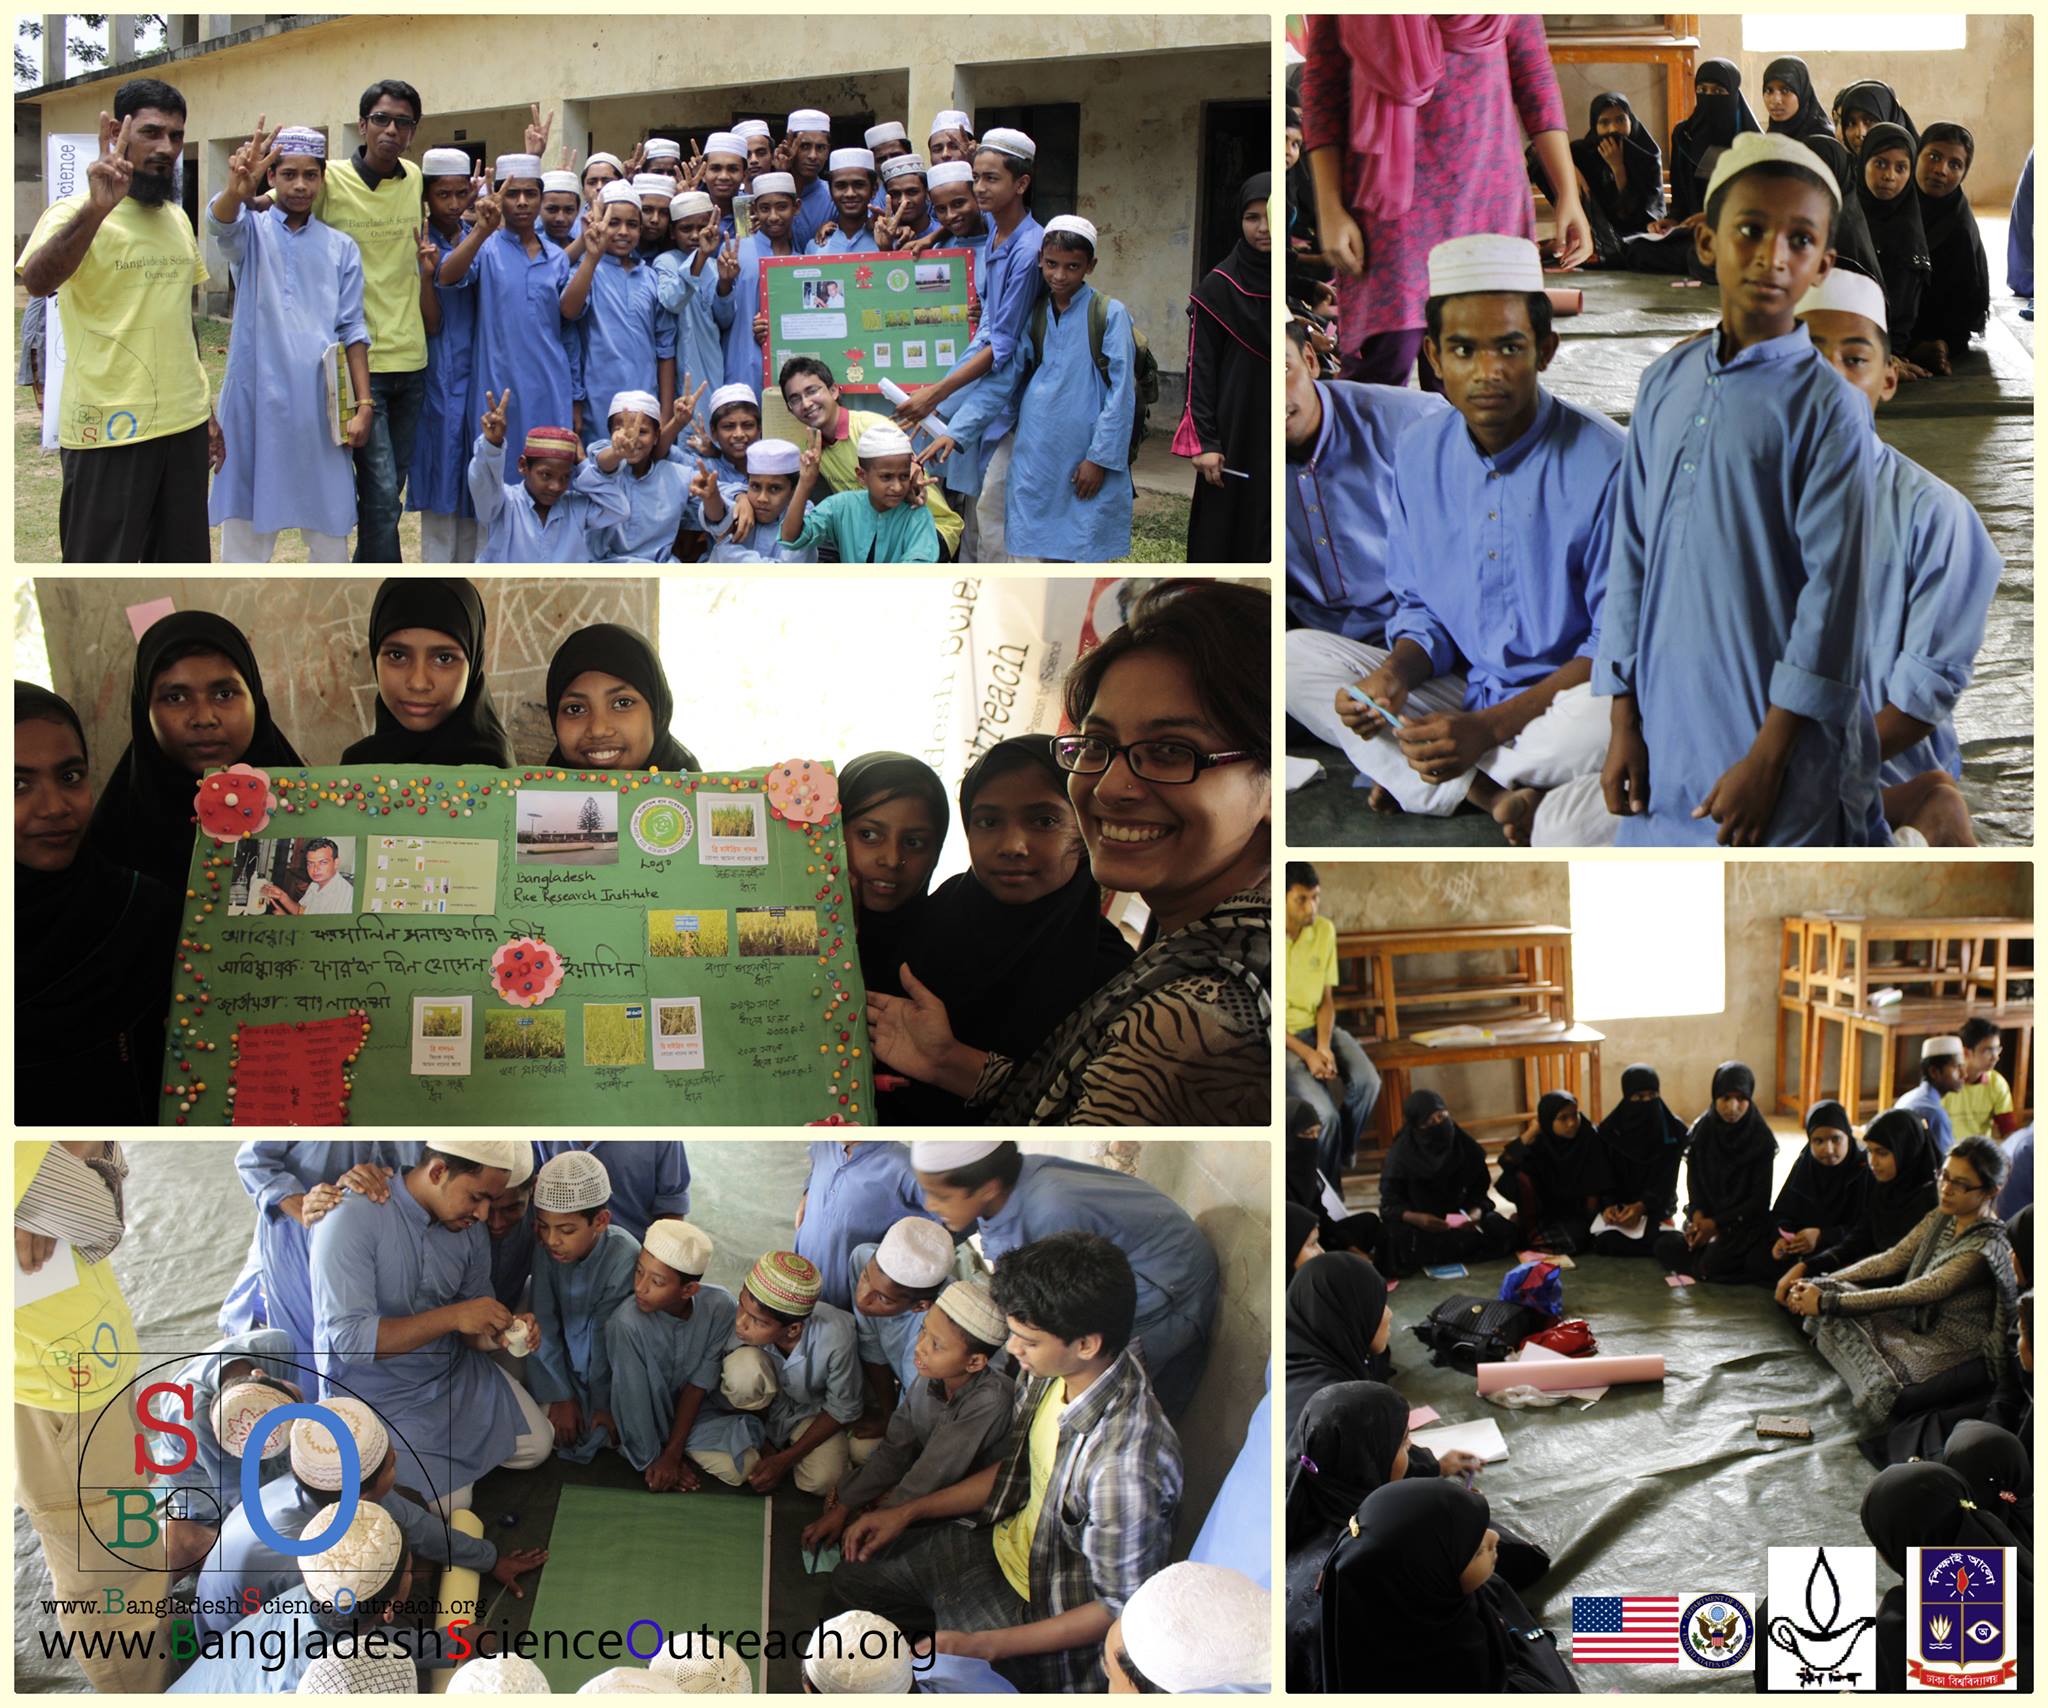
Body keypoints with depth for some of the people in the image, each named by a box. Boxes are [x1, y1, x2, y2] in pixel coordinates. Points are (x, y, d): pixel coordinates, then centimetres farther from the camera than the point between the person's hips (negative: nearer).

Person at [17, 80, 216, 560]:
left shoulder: (177, 219, 13)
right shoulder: (75, 212, -10)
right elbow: (37, 281, -31)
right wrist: (97, 209, -46)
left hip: (185, 427, 7)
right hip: (109, 431, -7)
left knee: (183, 561, 12)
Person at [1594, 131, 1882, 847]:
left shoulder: (1825, 406, -8)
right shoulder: (1666, 382, 8)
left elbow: (1834, 589, -10)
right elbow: (1631, 553, 10)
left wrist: (1768, 757, -12)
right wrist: (1623, 720, 7)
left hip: (1775, 736, -5)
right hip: (1665, 729, 5)